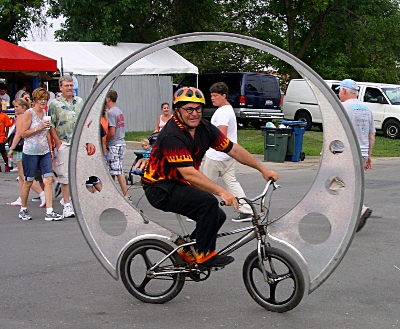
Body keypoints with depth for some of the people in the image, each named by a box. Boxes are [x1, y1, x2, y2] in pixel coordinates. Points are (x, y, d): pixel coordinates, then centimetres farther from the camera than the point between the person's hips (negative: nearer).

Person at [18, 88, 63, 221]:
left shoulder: (45, 113, 13)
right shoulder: (29, 113, -6)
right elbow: (23, 133, -10)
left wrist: (51, 150, 19)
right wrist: (39, 128, -17)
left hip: (45, 152, 5)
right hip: (30, 152, -5)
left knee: (48, 180, -5)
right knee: (28, 182, 5)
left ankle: (49, 212, -6)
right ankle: (23, 210, 22)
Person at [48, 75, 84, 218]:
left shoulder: (80, 102, 13)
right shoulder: (54, 104, 0)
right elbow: (51, 126, -4)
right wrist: (58, 143, -11)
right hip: (64, 144, -4)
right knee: (65, 175, -4)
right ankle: (67, 205, -1)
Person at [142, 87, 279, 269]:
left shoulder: (205, 129, -2)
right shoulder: (172, 135, -26)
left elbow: (234, 150, 4)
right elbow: (189, 173, -34)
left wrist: (263, 170, 3)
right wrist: (221, 192, -40)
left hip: (178, 185, 9)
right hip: (160, 188, -9)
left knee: (218, 216, 4)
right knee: (208, 201, -26)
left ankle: (188, 253, 20)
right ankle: (205, 255, -15)